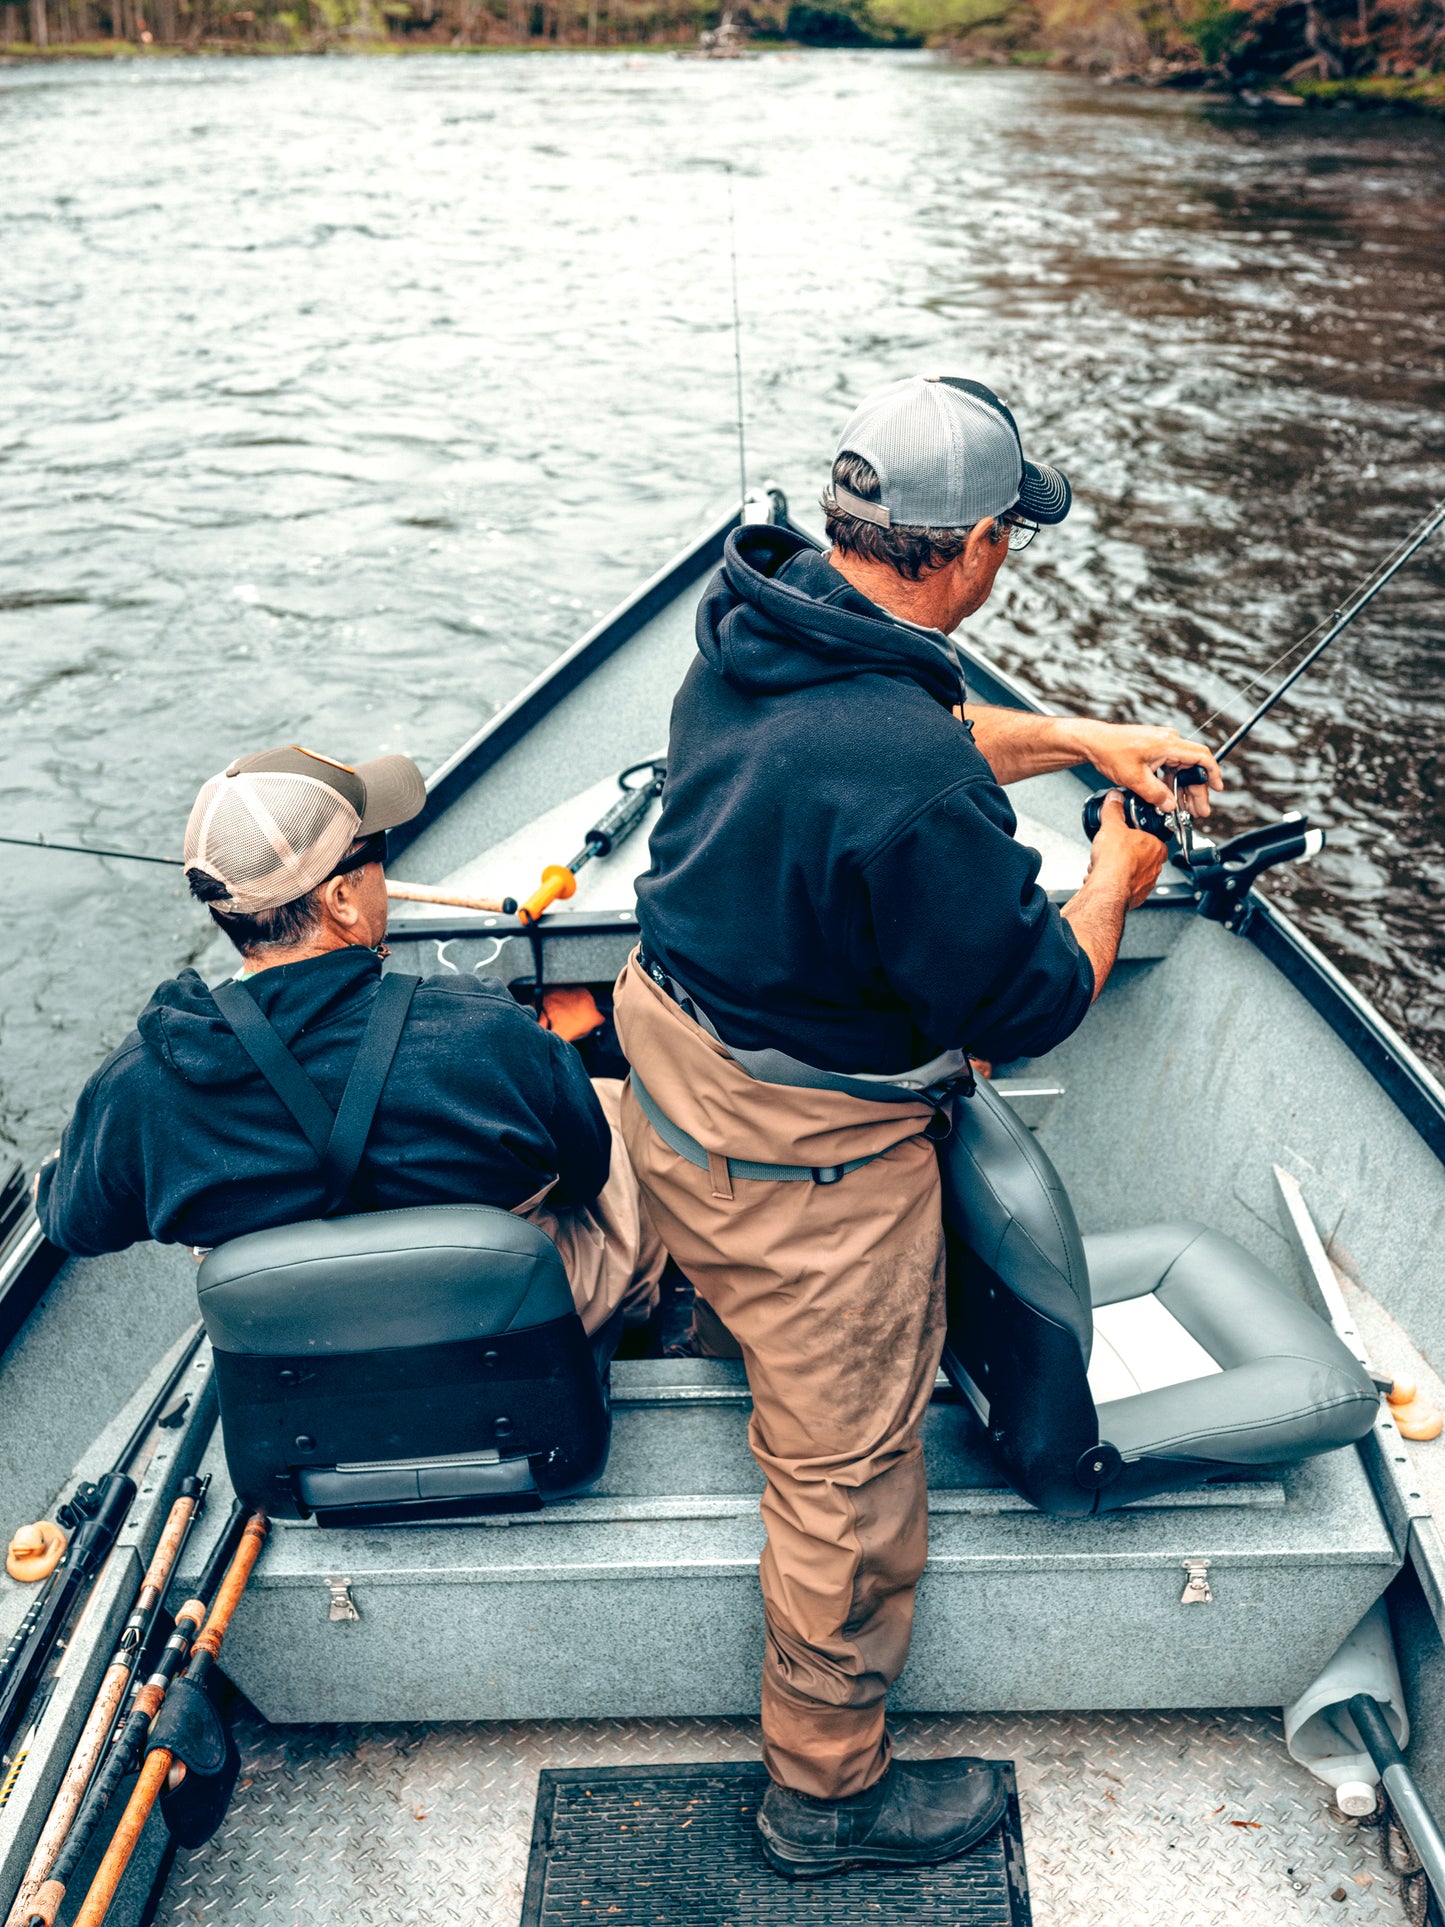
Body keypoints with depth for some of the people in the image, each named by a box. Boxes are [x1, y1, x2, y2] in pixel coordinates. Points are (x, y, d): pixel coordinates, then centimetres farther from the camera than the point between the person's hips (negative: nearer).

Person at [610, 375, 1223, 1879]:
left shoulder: (754, 625, -5)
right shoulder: (916, 790, -34)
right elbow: (1031, 1005, -20)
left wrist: (1081, 738, 9)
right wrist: (1114, 880, -3)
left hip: (670, 1060, 8)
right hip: (804, 1161, -7)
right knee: (851, 1482, 12)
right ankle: (827, 1793, 34)